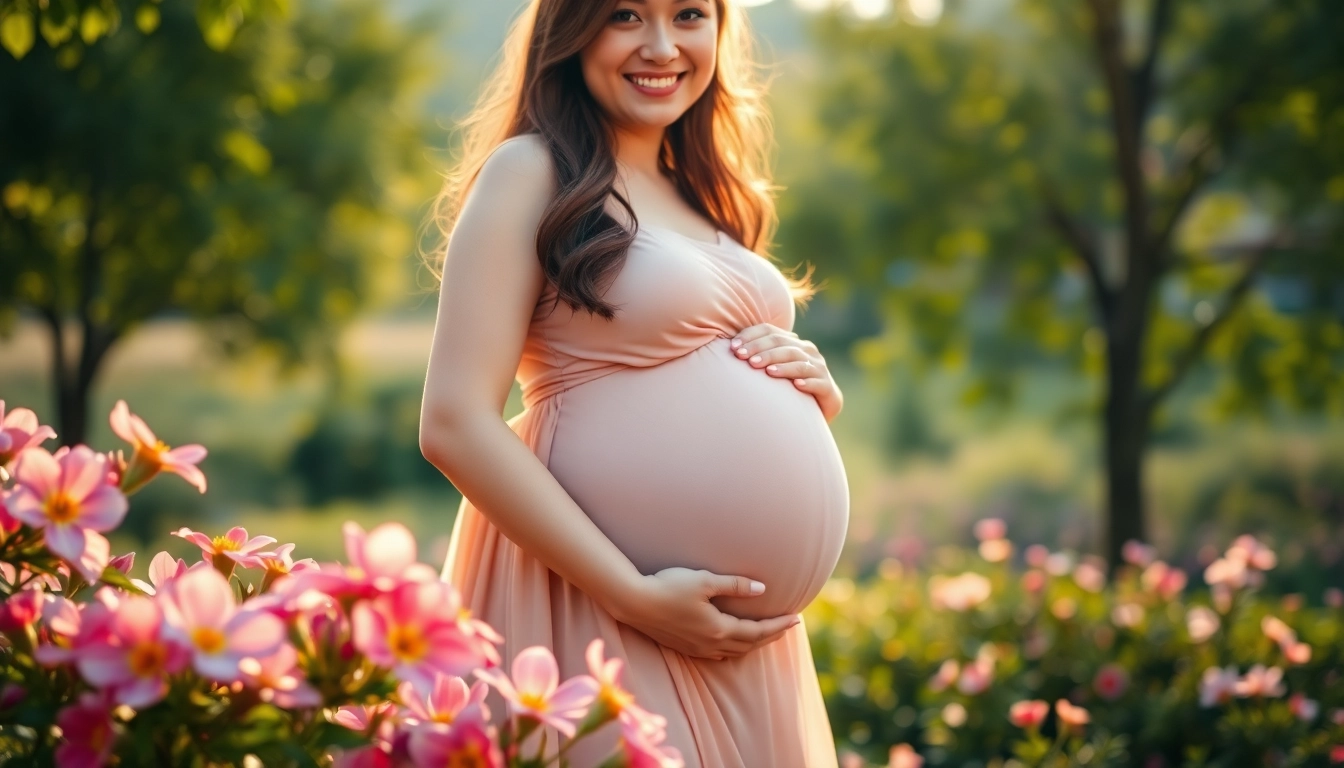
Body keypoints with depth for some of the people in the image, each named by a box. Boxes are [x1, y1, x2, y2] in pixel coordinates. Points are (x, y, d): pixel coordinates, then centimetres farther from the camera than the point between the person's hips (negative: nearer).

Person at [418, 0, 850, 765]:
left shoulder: (709, 199, 15)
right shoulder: (531, 172, -6)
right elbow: (456, 425, -15)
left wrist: (816, 391, 0)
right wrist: (634, 596, -19)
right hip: (599, 611, -7)